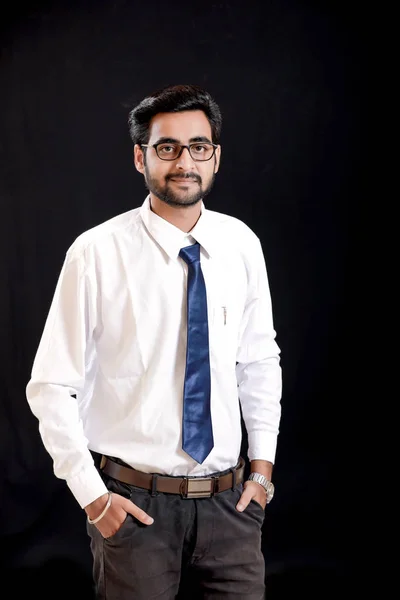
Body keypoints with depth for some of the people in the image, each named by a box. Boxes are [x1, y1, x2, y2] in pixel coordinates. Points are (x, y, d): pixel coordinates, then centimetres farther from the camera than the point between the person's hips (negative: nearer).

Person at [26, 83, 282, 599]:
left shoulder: (242, 245, 0)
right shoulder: (96, 253, -12)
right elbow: (51, 388, -8)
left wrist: (262, 467, 6)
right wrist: (92, 496, -9)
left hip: (229, 499, 3)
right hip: (134, 502, -3)